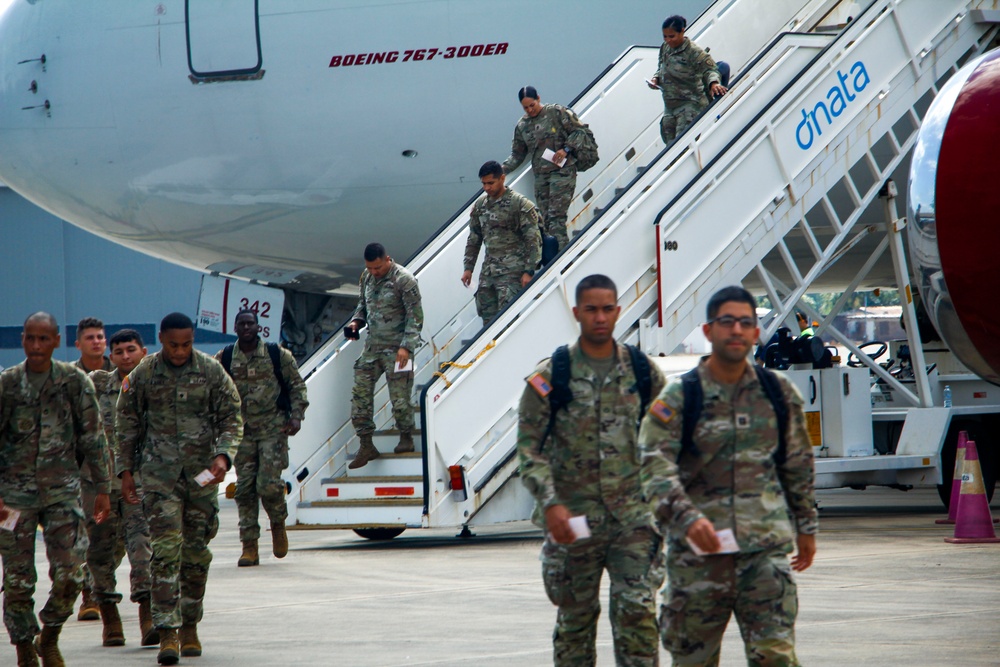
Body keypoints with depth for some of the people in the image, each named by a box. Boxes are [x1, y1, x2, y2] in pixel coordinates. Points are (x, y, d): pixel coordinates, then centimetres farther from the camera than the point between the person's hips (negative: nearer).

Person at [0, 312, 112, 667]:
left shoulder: (75, 382, 1)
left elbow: (93, 438, 6)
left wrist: (102, 488, 3)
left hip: (62, 491, 0)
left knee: (69, 572, -9)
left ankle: (49, 638, 14)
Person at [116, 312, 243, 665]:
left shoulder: (212, 371, -1)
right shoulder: (143, 375, -1)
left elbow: (232, 418, 3)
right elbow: (126, 424, 8)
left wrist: (223, 456, -13)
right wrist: (126, 471, 5)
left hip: (202, 475, 2)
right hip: (159, 474, -2)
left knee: (197, 552, 8)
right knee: (166, 550, -12)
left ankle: (190, 626, 22)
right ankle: (167, 633, -16)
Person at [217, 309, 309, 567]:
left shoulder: (278, 355, 2)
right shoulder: (223, 359, 5)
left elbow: (297, 385, 6)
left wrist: (296, 417, -4)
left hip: (273, 429, -2)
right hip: (242, 430, 2)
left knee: (268, 484, -13)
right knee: (245, 488, -1)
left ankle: (278, 524, 18)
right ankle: (249, 546, 4)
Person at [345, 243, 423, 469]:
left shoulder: (404, 280, -13)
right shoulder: (367, 277, 8)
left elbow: (415, 317, -12)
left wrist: (406, 346, -18)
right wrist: (356, 321, 3)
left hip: (396, 348, -6)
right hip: (372, 346, 6)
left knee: (399, 397, -3)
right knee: (360, 393, -1)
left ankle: (406, 438, 21)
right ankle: (366, 445, 5)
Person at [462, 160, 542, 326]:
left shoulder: (520, 204, -6)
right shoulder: (480, 205, 13)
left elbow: (533, 240, -7)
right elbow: (474, 239, 21)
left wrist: (529, 271, -13)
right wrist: (468, 268, 15)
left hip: (512, 271, -6)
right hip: (488, 271, 6)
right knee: (487, 316, 4)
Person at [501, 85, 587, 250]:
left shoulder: (557, 112, -1)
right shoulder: (522, 126, 14)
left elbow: (579, 130, -1)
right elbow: (517, 154, 18)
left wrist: (566, 149, -13)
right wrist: (502, 169, 3)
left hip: (562, 170, -6)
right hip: (540, 175, 6)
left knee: (556, 216, -15)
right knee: (546, 220, 1)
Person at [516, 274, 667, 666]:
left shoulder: (644, 372, 5)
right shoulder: (550, 377, -2)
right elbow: (529, 448, -5)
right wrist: (550, 503, -17)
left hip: (633, 516, 1)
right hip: (573, 518, -1)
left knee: (638, 611, -10)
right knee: (575, 618, 9)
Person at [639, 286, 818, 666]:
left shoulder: (780, 395, 8)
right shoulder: (677, 399, -3)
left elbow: (798, 466, 20)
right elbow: (655, 468, -14)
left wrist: (806, 527, 23)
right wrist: (687, 518, -30)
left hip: (766, 548, 1)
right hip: (698, 550, -1)